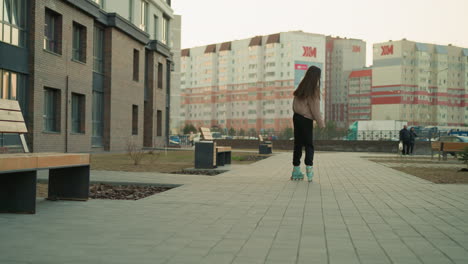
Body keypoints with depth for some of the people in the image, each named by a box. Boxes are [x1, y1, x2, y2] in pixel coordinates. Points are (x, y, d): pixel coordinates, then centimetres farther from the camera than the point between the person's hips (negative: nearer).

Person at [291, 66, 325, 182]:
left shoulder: (302, 87, 9)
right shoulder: (313, 89, -10)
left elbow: (295, 104, 8)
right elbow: (314, 108, -10)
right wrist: (321, 123, -5)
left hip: (296, 117, 6)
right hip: (306, 119, -6)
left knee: (298, 144, 9)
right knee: (309, 145, 1)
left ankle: (296, 171, 10)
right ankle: (309, 168, -14)